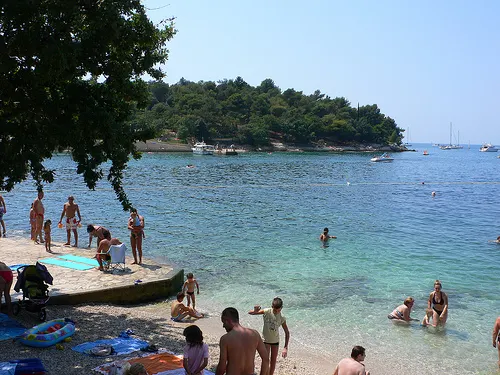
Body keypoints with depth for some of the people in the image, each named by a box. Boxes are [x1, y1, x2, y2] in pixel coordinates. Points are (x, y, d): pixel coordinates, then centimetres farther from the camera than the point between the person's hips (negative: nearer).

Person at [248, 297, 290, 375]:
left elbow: (287, 333, -7)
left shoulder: (282, 318, -13)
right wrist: (255, 311, -44)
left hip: (275, 341, 2)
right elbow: (250, 313, -19)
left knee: (273, 362, 12)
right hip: (266, 340, -2)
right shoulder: (267, 312, -18)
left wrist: (285, 348, -14)